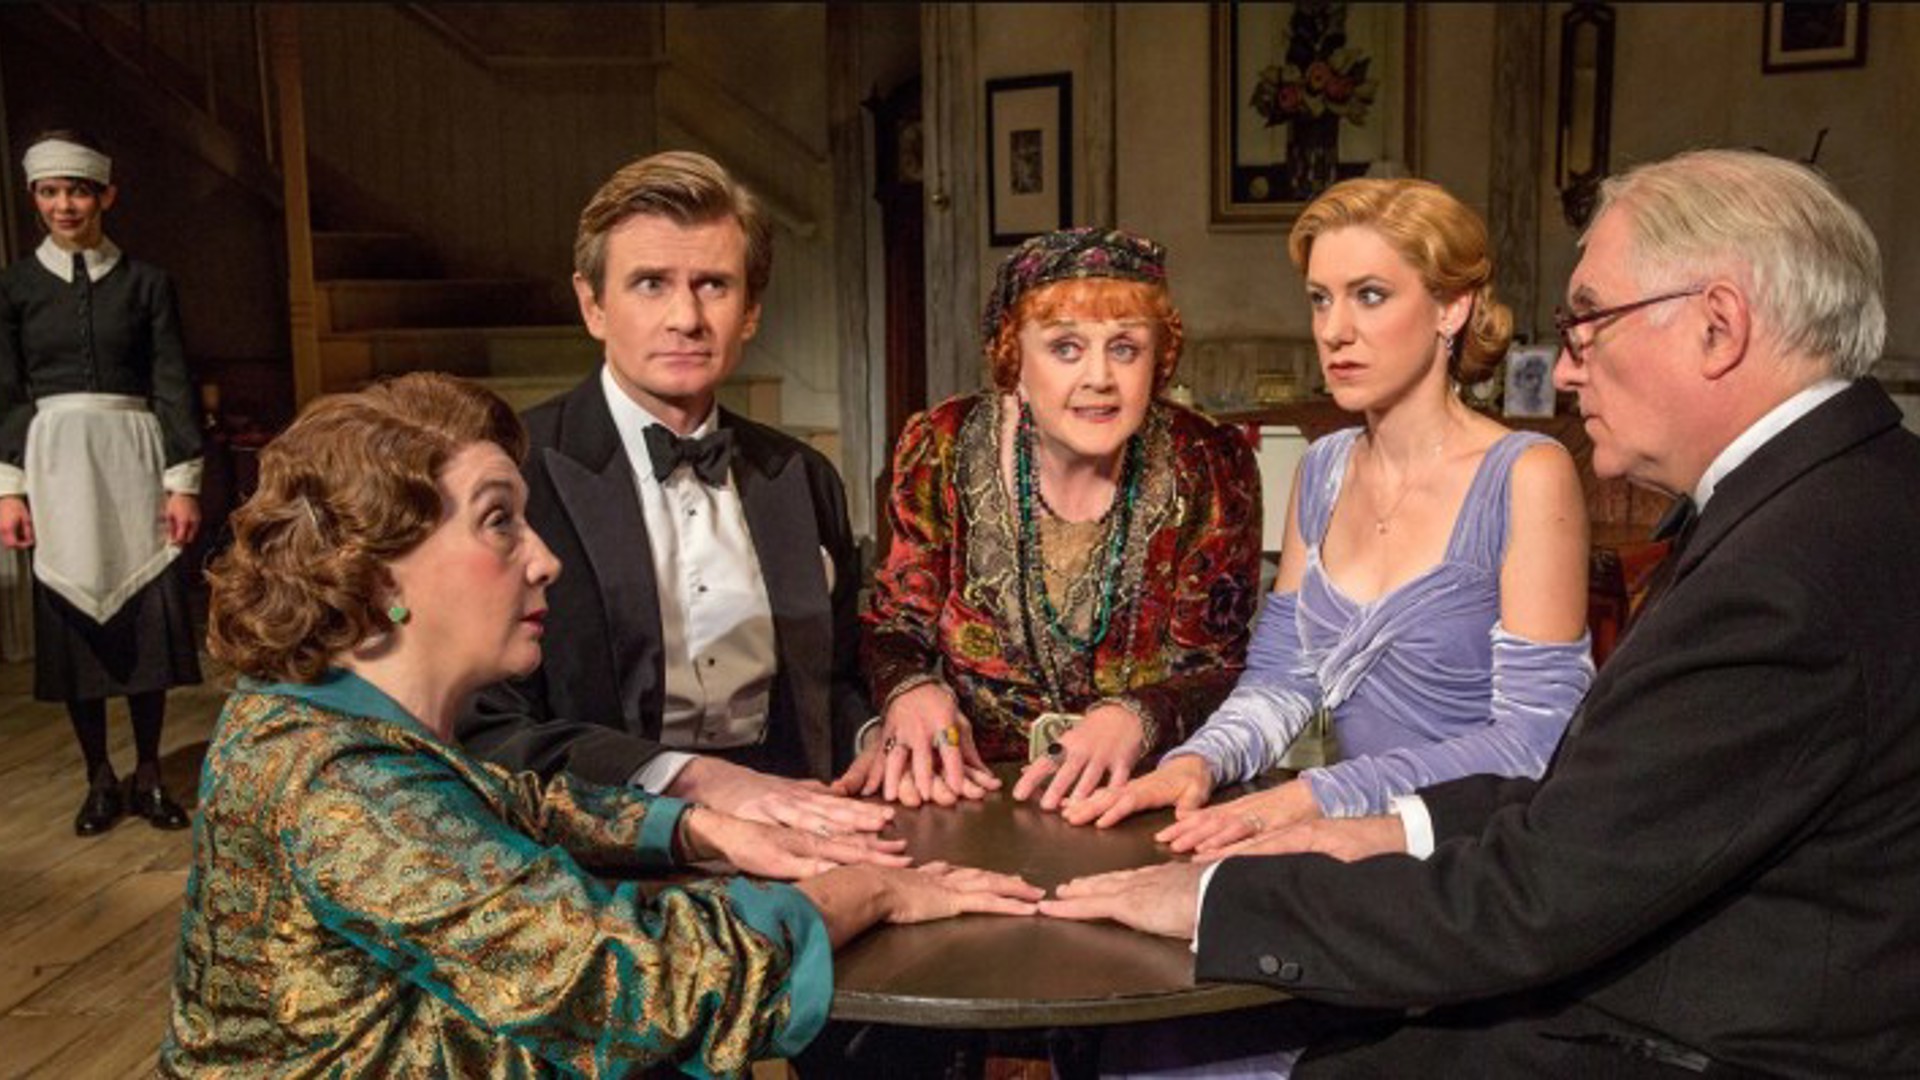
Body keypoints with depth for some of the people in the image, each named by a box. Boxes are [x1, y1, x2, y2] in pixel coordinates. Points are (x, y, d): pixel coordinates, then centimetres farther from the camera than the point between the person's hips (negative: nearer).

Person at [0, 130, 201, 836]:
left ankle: (149, 775, 12)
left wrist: (184, 482, -4)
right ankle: (99, 779, 13)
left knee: (148, 613, -1)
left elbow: (173, 385, 3)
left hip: (132, 457, 0)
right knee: (70, 617, 2)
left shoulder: (145, 283, 6)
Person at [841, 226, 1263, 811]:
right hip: (964, 795, 0)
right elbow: (897, 625, 3)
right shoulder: (941, 451, -5)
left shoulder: (1210, 471, -7)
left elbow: (1218, 668, -4)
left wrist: (1136, 718, -25)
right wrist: (911, 692, -19)